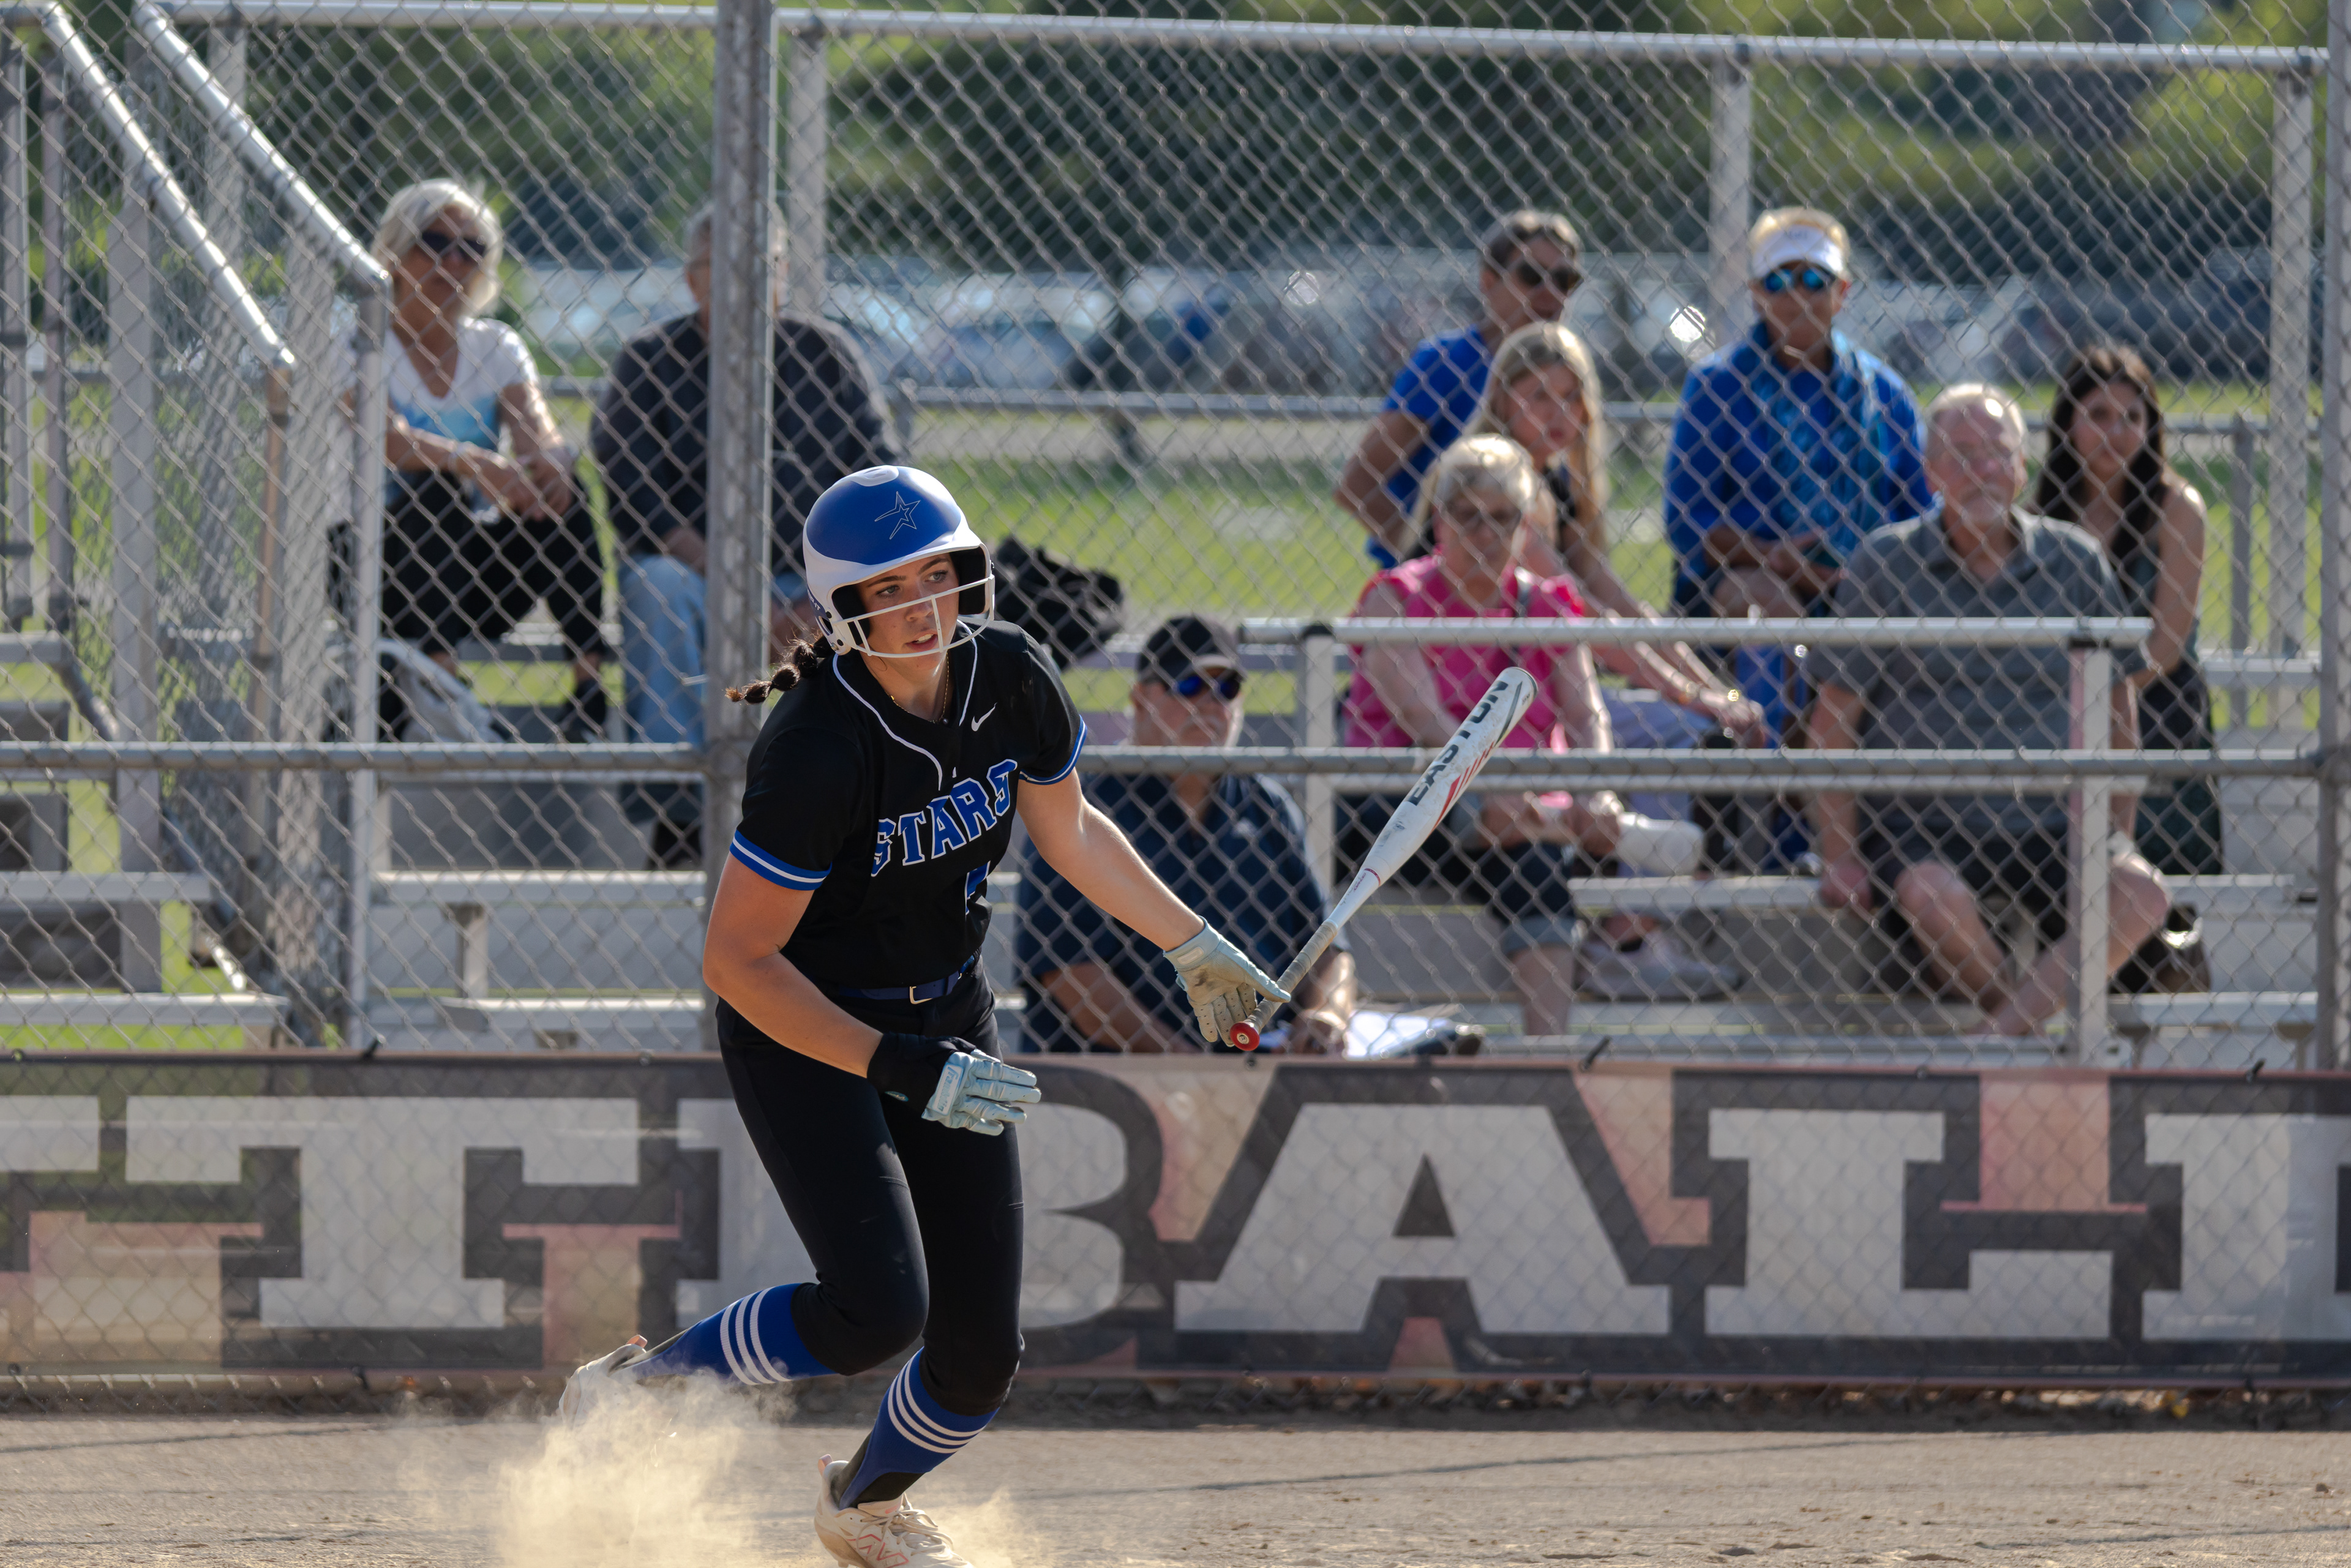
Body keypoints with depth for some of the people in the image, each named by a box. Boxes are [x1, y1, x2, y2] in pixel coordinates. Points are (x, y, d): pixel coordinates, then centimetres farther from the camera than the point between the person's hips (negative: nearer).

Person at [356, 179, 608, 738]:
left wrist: (548, 459, -33)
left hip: (475, 573, 3)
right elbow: (386, 438, -23)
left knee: (559, 495, -21)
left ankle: (589, 691, -32)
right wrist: (469, 461, -40)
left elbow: (537, 432, -8)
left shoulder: (496, 347, 11)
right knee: (433, 489, -32)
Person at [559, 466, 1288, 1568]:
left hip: (947, 1019, 6)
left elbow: (1067, 830, 11)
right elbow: (735, 962, -25)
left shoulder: (1010, 679, -11)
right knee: (879, 1309, -25)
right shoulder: (816, 748, -29)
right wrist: (905, 1072, -29)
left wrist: (1195, 949, 14)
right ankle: (630, 1391, -3)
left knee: (980, 1352, 3)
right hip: (803, 1032, -6)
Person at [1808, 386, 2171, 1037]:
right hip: (1919, 822, -2)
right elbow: (1835, 718, 2)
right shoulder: (1884, 564, 1)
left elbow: (2117, 710, 16)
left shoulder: (2076, 563, 8)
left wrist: (2115, 840, 9)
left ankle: (2001, 1028, -27)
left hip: (2052, 820, 2)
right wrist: (1840, 857, -4)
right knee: (1936, 896, -35)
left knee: (2142, 896, -26)